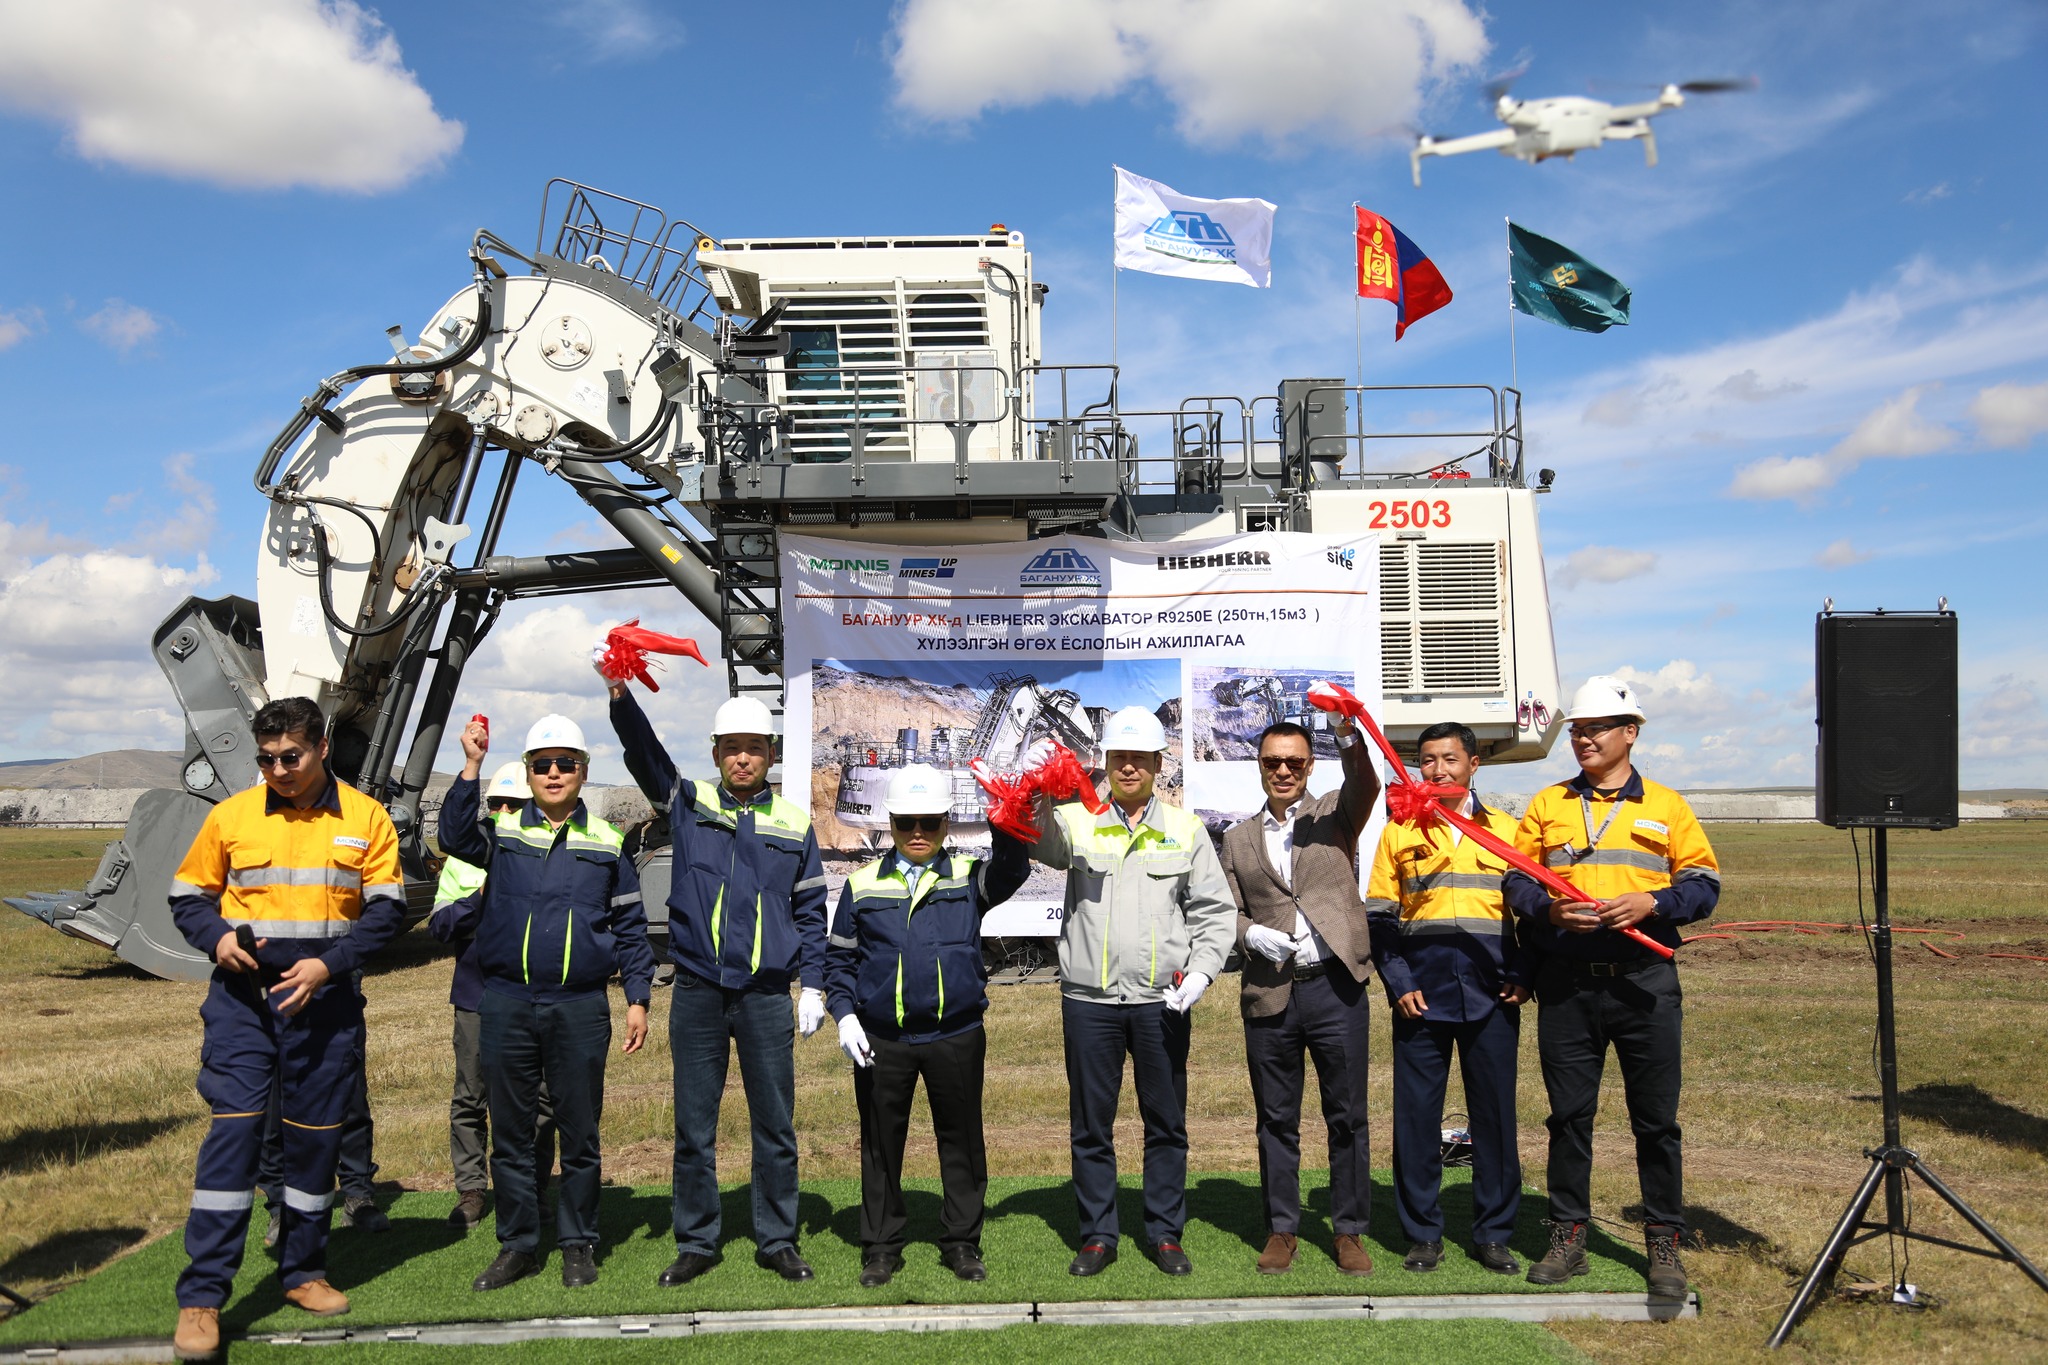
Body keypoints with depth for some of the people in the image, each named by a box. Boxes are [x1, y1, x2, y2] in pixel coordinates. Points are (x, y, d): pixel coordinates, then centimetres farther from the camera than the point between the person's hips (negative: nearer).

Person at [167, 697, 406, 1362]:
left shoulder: (366, 819, 0)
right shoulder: (230, 816, 1)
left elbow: (386, 908, -1)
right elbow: (187, 895, 10)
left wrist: (328, 963, -14)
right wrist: (217, 938, -11)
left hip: (325, 1001, 1)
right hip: (242, 995, -1)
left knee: (316, 1133, 9)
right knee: (234, 1127, -9)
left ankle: (303, 1270, 26)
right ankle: (201, 1296, -3)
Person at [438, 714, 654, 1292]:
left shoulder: (607, 843, 7)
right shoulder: (502, 831, 7)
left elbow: (629, 927, 9)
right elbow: (455, 836, -15)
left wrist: (637, 998, 3)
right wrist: (471, 768, -23)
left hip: (580, 1008, -1)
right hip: (506, 1005, 1)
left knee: (579, 1132, 6)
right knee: (510, 1132, 9)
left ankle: (578, 1244, 20)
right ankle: (517, 1245, 22)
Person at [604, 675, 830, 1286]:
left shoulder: (794, 824, 6)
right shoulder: (689, 805, 5)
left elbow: (810, 911, 9)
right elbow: (645, 755, -10)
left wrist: (812, 984, 3)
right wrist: (620, 693, -26)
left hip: (767, 998, 0)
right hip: (697, 992, 0)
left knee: (775, 1125, 7)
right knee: (693, 1126, 8)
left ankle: (777, 1240, 21)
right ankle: (695, 1242, 21)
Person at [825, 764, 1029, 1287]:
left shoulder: (969, 878, 4)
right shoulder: (863, 886, 5)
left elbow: (1010, 868, -17)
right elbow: (838, 958, 8)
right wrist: (844, 1014, -5)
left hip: (956, 1035, 0)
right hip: (881, 1041, 0)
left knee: (961, 1141, 9)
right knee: (881, 1144, 10)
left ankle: (961, 1243, 24)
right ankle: (881, 1248, 23)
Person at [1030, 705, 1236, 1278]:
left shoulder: (1185, 829, 7)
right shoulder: (1077, 822, 4)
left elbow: (1215, 910, 8)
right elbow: (1040, 843, -17)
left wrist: (1201, 971, -6)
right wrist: (1041, 803, -37)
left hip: (1161, 1001, 1)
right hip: (1089, 999, -1)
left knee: (1167, 1123, 9)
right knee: (1090, 1124, 8)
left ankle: (1165, 1234, 23)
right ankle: (1097, 1236, 21)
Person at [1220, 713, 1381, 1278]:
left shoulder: (1335, 814, 6)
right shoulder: (1238, 838, 13)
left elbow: (1365, 788, -16)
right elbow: (1228, 911, 10)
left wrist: (1351, 743, -36)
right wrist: (1252, 934, -12)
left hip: (1336, 987, -2)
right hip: (1269, 994, 2)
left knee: (1347, 1116, 5)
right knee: (1276, 1120, 9)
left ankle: (1350, 1231, 18)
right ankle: (1282, 1229, 22)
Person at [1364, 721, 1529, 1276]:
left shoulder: (1506, 830, 9)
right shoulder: (1399, 834, 8)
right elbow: (1379, 916, 6)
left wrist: (1522, 976, -1)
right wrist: (1398, 982, -4)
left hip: (1491, 998, 0)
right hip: (1422, 998, 0)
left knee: (1495, 1115, 5)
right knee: (1416, 1116, 3)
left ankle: (1493, 1234, 18)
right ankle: (1423, 1234, 15)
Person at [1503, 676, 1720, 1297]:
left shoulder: (1667, 806, 8)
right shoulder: (1546, 804, 11)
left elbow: (1703, 883, 4)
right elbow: (1516, 880, 8)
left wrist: (1651, 903, -14)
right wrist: (1549, 909, -11)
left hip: (1644, 983, -1)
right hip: (1566, 984, 1)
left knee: (1656, 1120, 4)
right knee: (1569, 1115, 7)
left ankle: (1665, 1243, 17)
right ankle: (1567, 1236, 18)